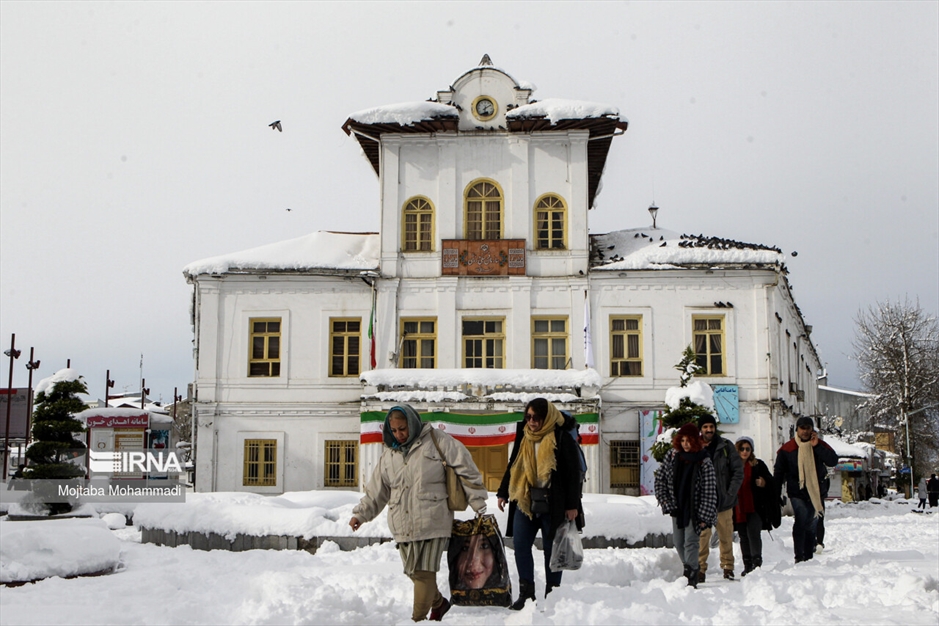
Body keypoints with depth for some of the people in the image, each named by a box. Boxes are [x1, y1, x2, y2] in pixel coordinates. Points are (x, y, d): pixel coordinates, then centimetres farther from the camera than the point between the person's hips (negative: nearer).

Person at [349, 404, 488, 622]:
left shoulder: (437, 441, -3)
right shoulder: (389, 453, 14)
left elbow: (466, 470, -3)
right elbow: (376, 489, 22)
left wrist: (478, 503, -5)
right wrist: (361, 513, 17)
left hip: (432, 522, -5)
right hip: (402, 526, 6)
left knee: (424, 572, -9)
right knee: (414, 572, 10)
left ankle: (418, 619, 1)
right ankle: (438, 603, 35)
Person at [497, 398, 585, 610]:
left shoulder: (562, 439, -9)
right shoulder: (524, 437, 9)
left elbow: (574, 473, -9)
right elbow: (512, 467, 19)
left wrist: (572, 504, -11)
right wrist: (503, 493, 18)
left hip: (553, 504, -5)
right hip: (524, 501, 5)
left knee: (551, 549, 3)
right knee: (520, 545, 0)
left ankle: (552, 594, 13)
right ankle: (526, 593, 7)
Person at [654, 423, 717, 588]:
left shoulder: (704, 462, -13)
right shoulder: (672, 455, -1)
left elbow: (709, 491, -12)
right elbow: (659, 478, 7)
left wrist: (704, 517, -15)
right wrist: (665, 501, -1)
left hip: (694, 509, -5)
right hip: (677, 507, 5)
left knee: (691, 542, -11)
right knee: (678, 542, 10)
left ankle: (690, 578, -9)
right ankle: (693, 568, 30)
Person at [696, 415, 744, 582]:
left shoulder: (726, 446, 2)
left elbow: (738, 471, 2)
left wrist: (730, 494, -6)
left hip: (723, 500, 1)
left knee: (726, 535, 8)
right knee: (702, 536, -5)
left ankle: (728, 567, 22)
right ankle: (700, 568, 4)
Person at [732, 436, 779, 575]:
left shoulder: (758, 465, 4)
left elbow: (771, 484, 7)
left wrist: (764, 483, -13)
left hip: (755, 507, -2)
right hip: (739, 509, 2)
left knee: (753, 531, -18)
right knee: (743, 536, 8)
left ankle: (757, 560, -10)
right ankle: (747, 565, 16)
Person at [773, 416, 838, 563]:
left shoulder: (820, 445, 4)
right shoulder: (787, 449, -1)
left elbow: (833, 461, -11)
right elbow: (778, 472, 3)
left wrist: (817, 446, -17)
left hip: (815, 492, 3)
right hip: (797, 492, -3)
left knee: (812, 525, 11)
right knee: (801, 521, -20)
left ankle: (809, 557, 22)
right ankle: (799, 557, -20)